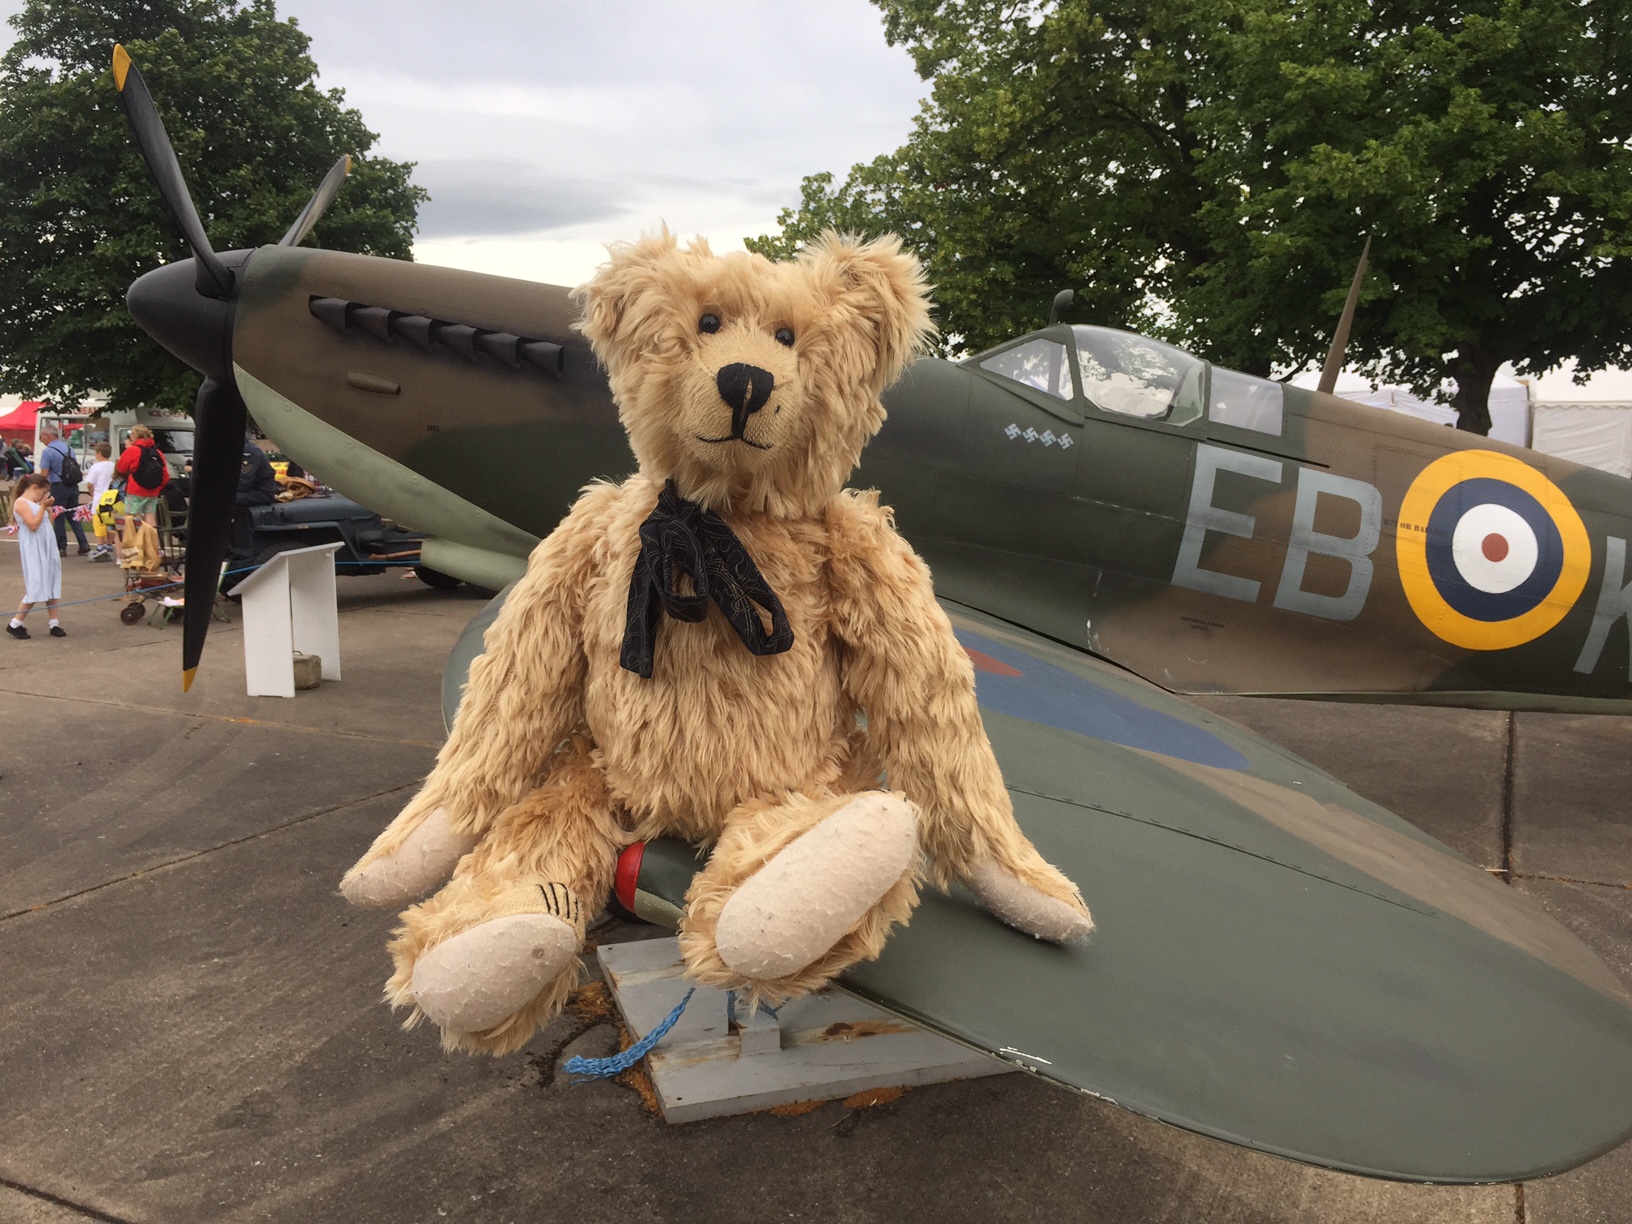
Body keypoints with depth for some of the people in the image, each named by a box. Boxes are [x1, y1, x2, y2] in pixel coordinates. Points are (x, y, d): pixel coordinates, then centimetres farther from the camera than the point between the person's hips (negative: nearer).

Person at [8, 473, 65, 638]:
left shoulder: (35, 503, 15)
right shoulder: (21, 503, -12)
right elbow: (33, 525, -21)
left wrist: (48, 507, 9)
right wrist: (43, 506, -16)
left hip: (46, 550, 9)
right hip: (33, 551, -9)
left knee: (51, 586, 7)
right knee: (36, 589, -8)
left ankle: (54, 624, 9)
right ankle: (14, 624, 2)